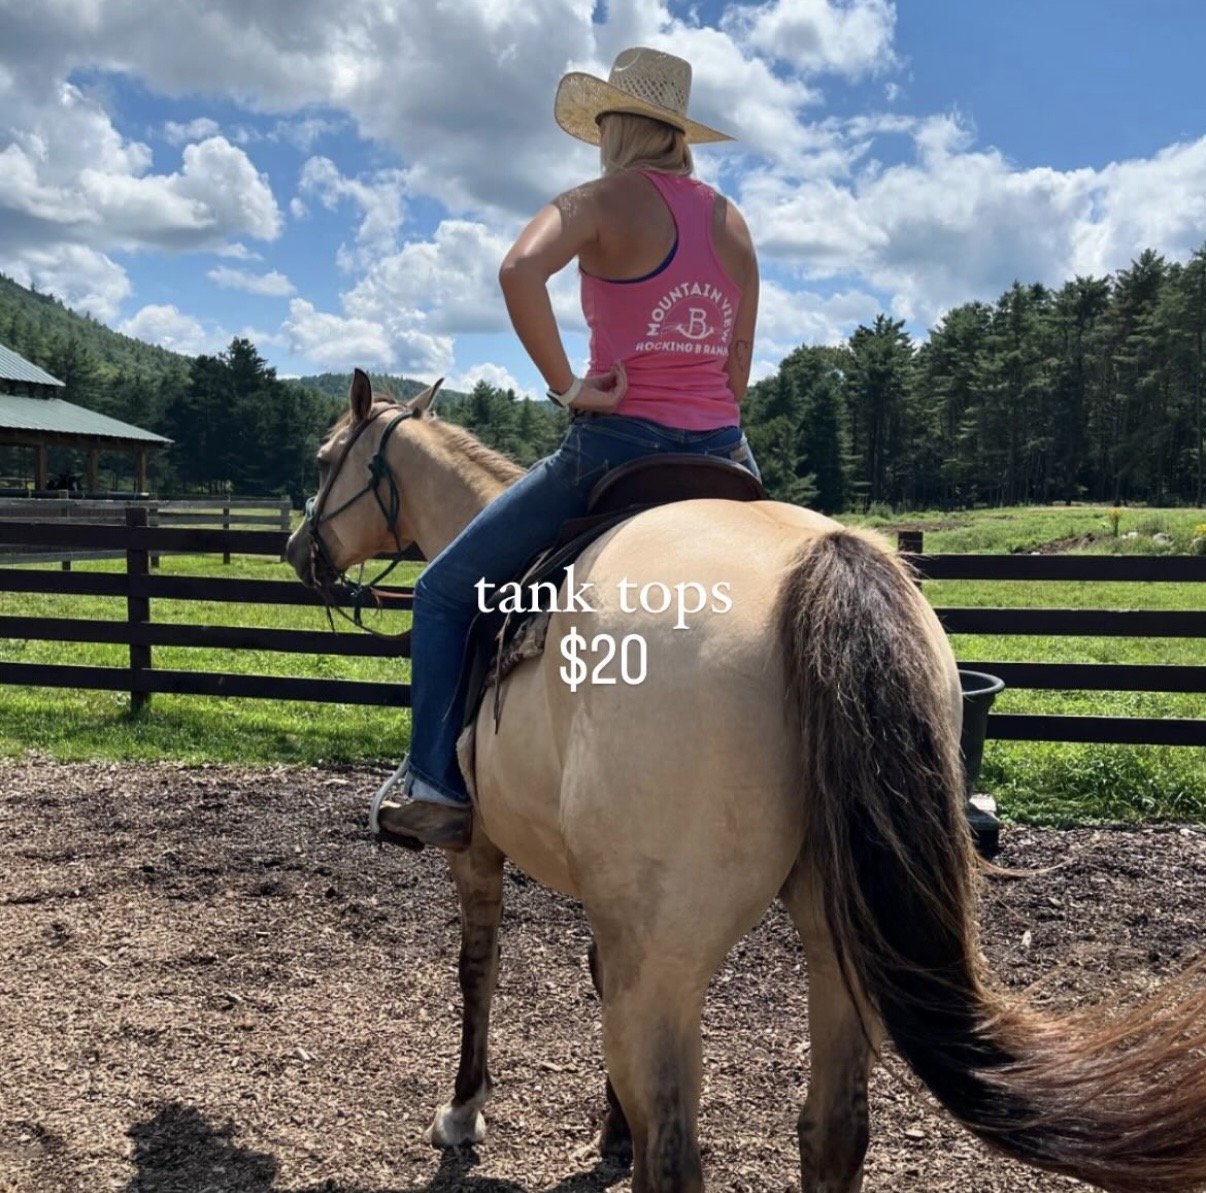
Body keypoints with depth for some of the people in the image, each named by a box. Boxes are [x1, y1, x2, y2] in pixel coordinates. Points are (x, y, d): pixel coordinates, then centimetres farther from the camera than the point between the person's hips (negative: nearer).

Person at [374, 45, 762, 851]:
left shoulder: (607, 199, -3)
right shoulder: (732, 221, 15)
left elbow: (520, 270, -25)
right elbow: (738, 370, 14)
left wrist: (567, 386, -16)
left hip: (618, 446, -6)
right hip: (720, 454, 7)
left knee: (446, 591, 9)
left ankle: (436, 787, 7)